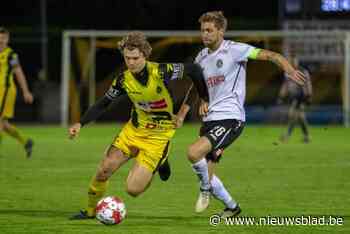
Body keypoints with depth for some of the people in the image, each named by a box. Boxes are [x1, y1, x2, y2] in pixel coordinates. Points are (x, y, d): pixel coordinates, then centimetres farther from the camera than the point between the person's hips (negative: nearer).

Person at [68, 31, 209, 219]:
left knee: (134, 189, -11)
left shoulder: (161, 72, -24)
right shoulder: (124, 79, -10)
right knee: (104, 169, -5)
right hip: (134, 130, 4)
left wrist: (204, 99, -2)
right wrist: (80, 124, -11)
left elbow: (193, 69, -11)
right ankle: (90, 210, 20)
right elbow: (103, 104, 1)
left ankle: (159, 165, 21)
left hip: (158, 136, -4)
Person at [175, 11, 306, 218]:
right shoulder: (202, 58, 13)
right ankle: (231, 206, 28)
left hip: (230, 118, -7)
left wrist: (290, 70, -28)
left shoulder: (234, 50, -7)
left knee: (194, 152, -26)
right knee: (206, 172, 6)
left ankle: (205, 188, 1)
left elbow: (270, 55, -11)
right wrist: (181, 115, 15)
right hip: (210, 119, 7)